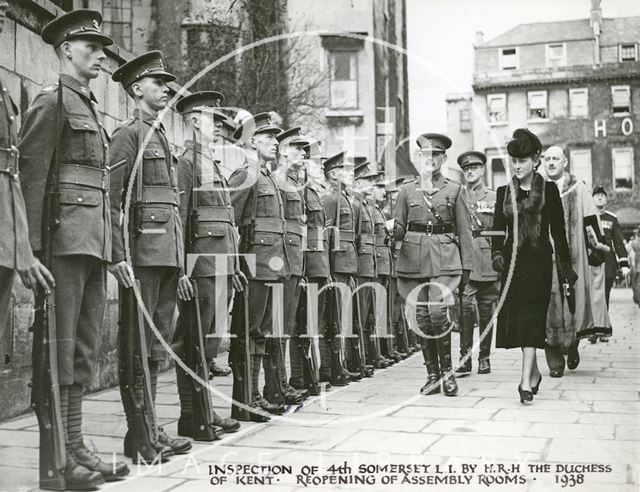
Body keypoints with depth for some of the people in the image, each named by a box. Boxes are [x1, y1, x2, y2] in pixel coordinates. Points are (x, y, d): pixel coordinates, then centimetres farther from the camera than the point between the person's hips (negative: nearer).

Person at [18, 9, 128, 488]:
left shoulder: (90, 107, 22)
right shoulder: (51, 101, -3)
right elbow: (30, 177, -11)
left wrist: (108, 247, 17)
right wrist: (31, 249, -19)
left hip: (94, 241, 9)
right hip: (65, 238, -9)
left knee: (85, 349, 10)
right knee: (60, 349, -5)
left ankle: (77, 448, 17)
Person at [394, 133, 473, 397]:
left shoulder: (453, 190, 7)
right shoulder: (407, 190, 10)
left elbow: (464, 231, 8)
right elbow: (399, 229, 12)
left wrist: (466, 265, 2)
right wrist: (394, 231, -12)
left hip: (444, 259, -2)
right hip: (414, 259, 2)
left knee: (437, 310, -19)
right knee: (421, 317, 2)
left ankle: (447, 370, -2)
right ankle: (432, 375, 14)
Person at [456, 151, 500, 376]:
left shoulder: (494, 198, 10)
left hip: (488, 262, 1)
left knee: (487, 310, 5)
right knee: (465, 307, -11)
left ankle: (484, 357, 15)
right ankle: (465, 357, -8)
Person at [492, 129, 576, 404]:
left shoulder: (548, 190, 3)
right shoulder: (504, 193, 10)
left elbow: (558, 229, 4)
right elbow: (498, 228, 5)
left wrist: (565, 265, 3)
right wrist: (496, 254, -12)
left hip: (539, 259, -3)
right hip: (513, 260, 3)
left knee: (531, 316, -11)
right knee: (517, 316, 5)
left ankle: (526, 381, -14)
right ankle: (534, 373, 22)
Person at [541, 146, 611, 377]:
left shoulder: (578, 188, 5)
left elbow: (590, 221, 1)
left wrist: (597, 247, -6)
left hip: (572, 257, -1)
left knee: (573, 303, 2)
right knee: (549, 308, -2)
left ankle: (572, 347, 28)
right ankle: (555, 362, 4)